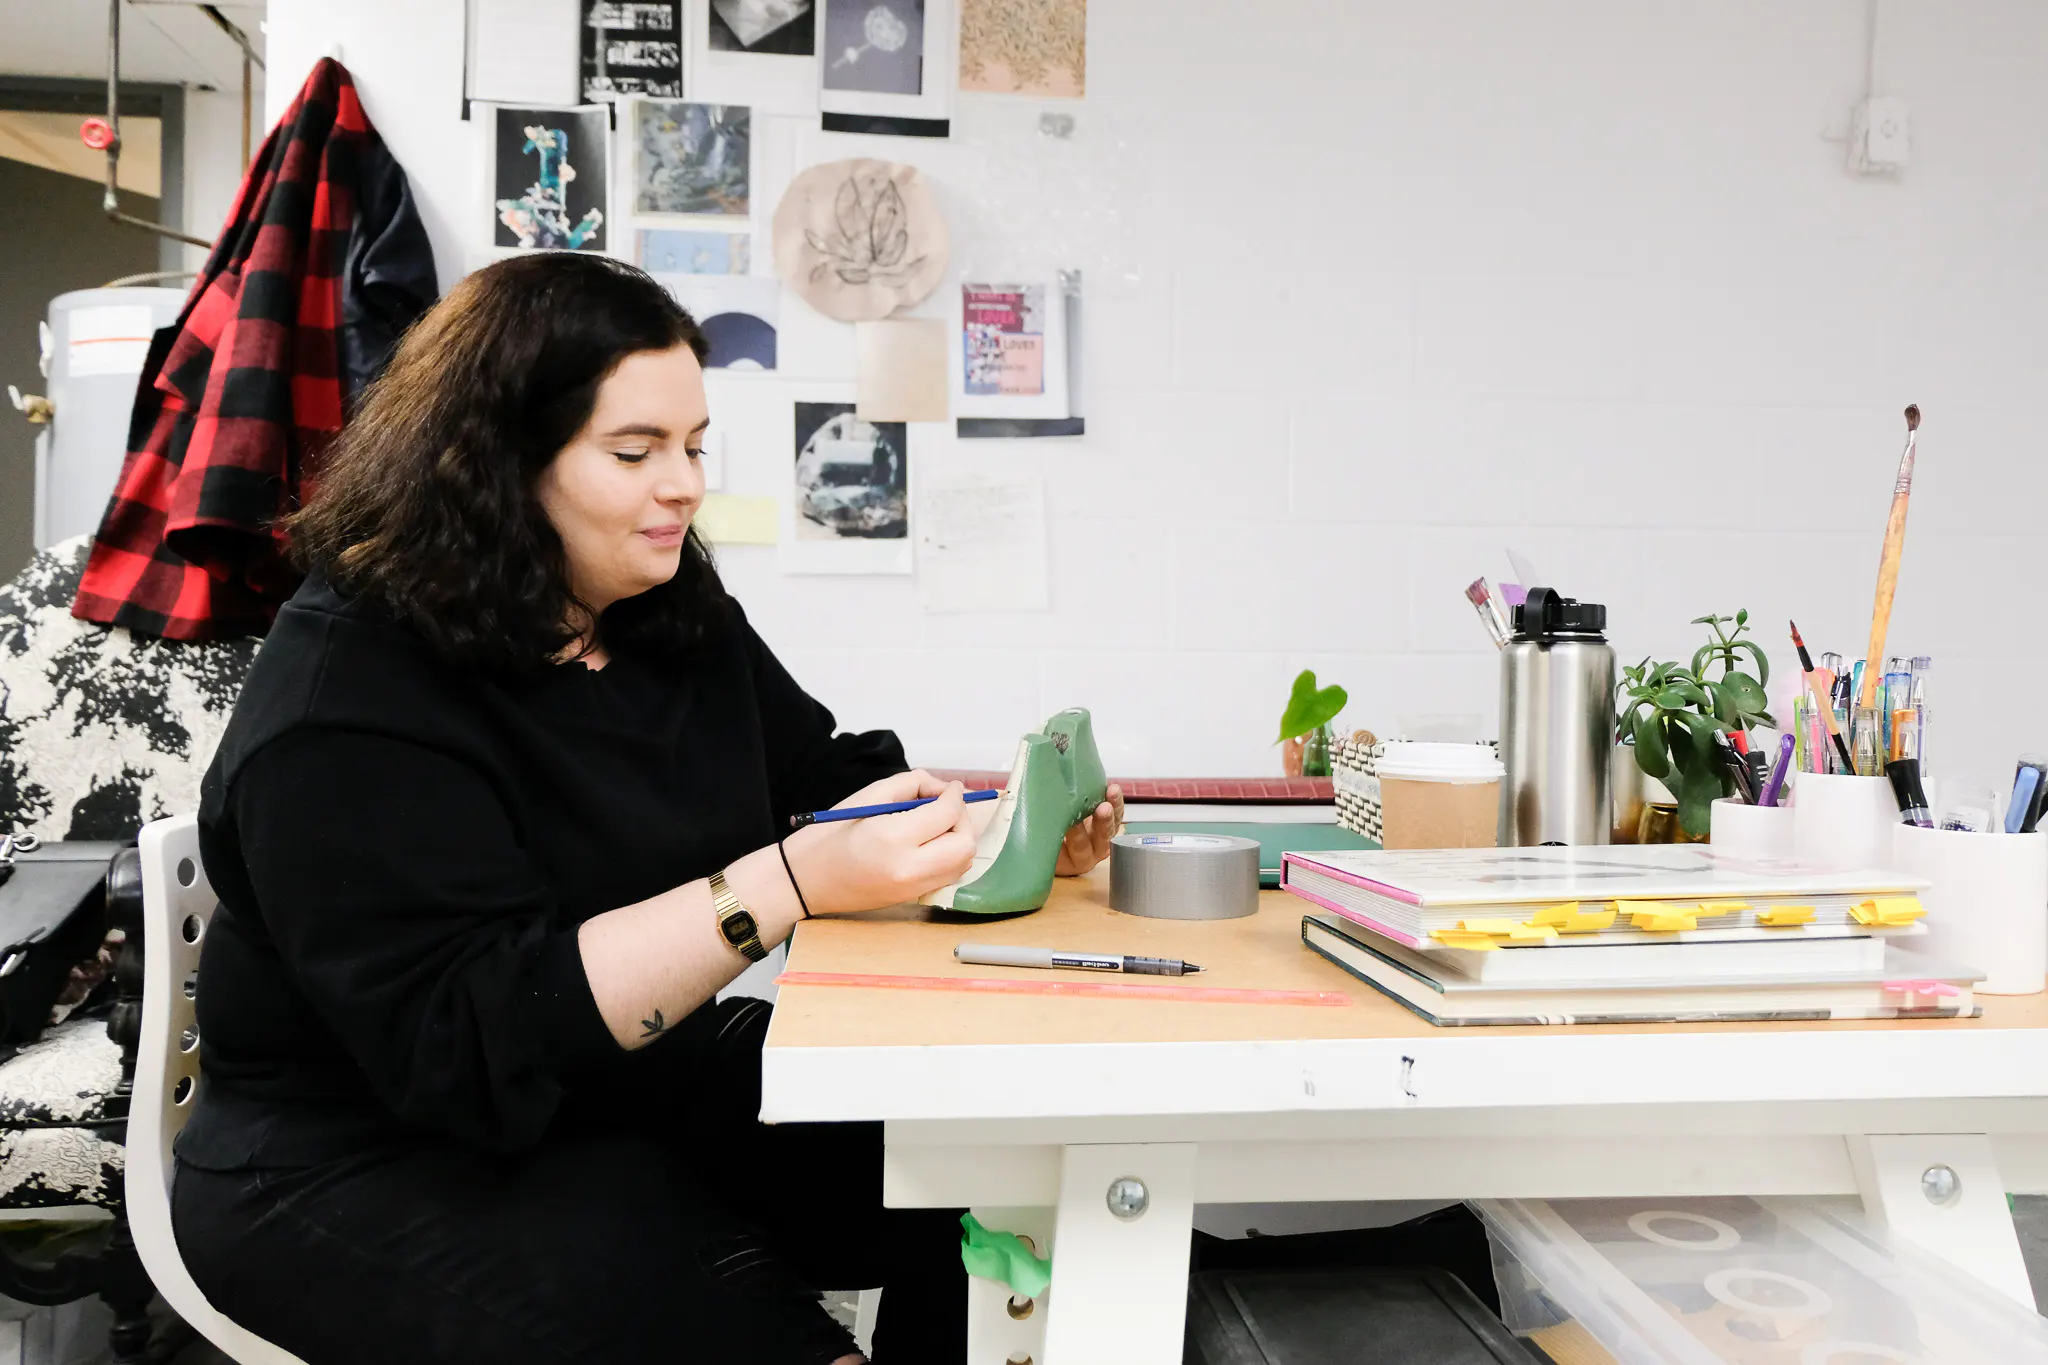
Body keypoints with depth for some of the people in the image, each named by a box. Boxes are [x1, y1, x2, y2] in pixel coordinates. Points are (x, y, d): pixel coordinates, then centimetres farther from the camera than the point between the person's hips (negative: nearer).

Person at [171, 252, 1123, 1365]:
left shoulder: (676, 615, 4)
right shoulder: (349, 698, -20)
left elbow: (827, 776, 10)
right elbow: (473, 1039, -27)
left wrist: (998, 828, -10)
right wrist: (790, 884, -35)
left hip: (642, 1083, 7)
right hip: (385, 1165, -6)